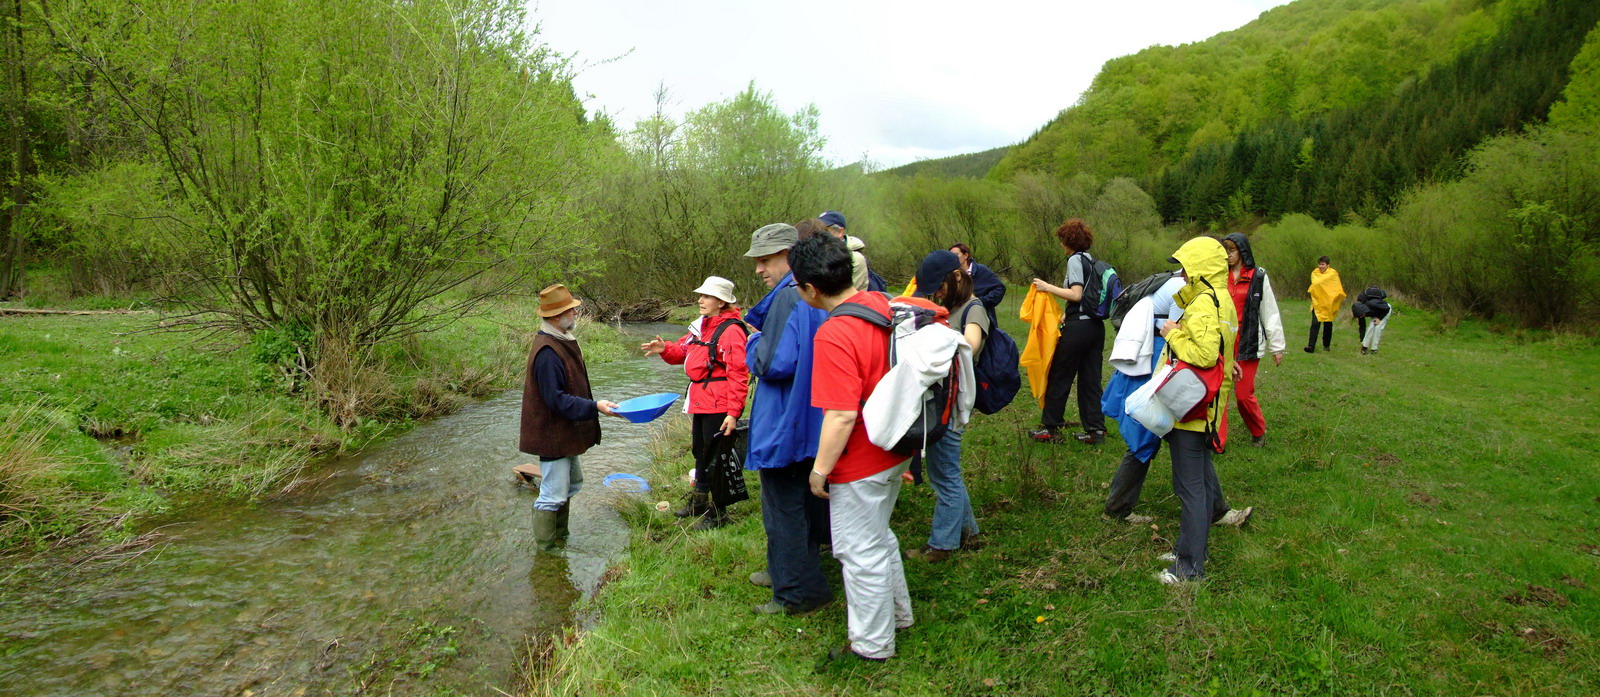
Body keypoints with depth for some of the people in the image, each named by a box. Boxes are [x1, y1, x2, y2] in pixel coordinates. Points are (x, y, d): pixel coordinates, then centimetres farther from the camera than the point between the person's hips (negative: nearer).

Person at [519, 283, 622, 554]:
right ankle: (546, 549, 16)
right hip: (552, 433, -11)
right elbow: (557, 400, -27)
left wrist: (592, 405, 18)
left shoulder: (562, 341, 7)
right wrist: (594, 407, -30)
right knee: (553, 495, 0)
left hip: (566, 431, 11)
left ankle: (560, 537, 39)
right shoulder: (547, 352, -26)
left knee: (571, 483, 23)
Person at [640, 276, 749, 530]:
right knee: (700, 452, 22)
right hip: (699, 402, 9)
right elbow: (683, 350, 19)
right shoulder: (700, 326, 11)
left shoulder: (731, 330, -17)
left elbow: (738, 375, -20)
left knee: (715, 456, 1)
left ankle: (717, 512, 16)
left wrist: (733, 413, -23)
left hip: (718, 407, -9)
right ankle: (699, 501, 40)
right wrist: (665, 349, -3)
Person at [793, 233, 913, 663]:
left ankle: (872, 645, 28)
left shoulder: (834, 335, -29)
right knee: (878, 536, 28)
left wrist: (820, 469, -16)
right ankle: (897, 614, 46)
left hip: (861, 464, -9)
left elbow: (841, 417, -29)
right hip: (896, 449, 9)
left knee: (860, 551, 10)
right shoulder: (882, 303, -3)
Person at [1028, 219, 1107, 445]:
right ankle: (1095, 429, 11)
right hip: (1096, 325, 8)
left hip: (1078, 326, -8)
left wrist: (1048, 287, -13)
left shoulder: (1075, 259, -9)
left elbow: (1076, 294, -18)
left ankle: (1050, 428, 8)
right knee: (1090, 379, 10)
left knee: (1059, 376, 2)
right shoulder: (1091, 261, 15)